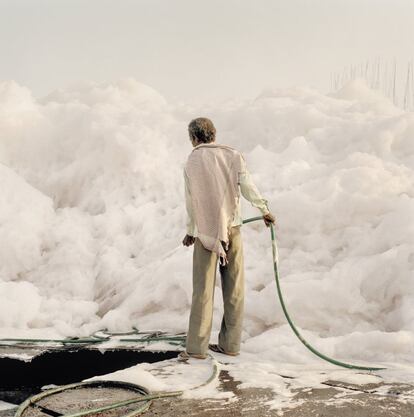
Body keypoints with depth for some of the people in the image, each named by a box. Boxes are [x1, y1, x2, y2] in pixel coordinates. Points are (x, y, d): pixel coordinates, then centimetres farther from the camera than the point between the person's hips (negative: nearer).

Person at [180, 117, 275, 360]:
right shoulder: (233, 155, 3)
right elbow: (248, 187, -2)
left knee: (203, 290, 1)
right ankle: (230, 344, 14)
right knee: (234, 288, 8)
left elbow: (191, 201, 4)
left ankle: (197, 347, 4)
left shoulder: (192, 162, 1)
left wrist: (191, 231, 15)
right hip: (233, 228, 2)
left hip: (206, 232, -2)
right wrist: (265, 210, 13)